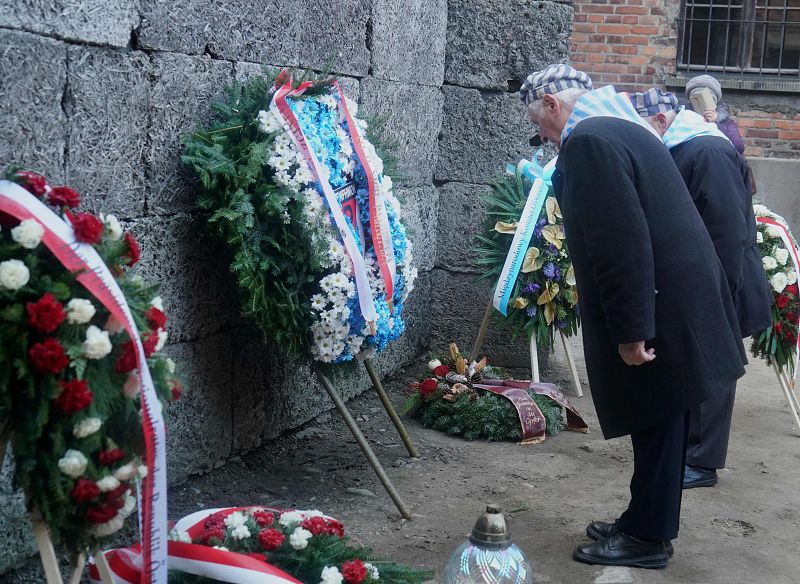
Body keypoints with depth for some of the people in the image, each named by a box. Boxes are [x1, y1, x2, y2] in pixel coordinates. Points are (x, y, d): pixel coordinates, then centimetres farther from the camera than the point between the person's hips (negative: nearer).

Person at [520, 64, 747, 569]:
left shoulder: (588, 140, -17)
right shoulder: (621, 126, 15)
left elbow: (621, 244, -24)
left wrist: (631, 330, -21)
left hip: (660, 309, -10)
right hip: (678, 297, 10)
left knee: (656, 423, 2)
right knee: (659, 423, 17)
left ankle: (648, 538, 14)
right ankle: (646, 521, 29)